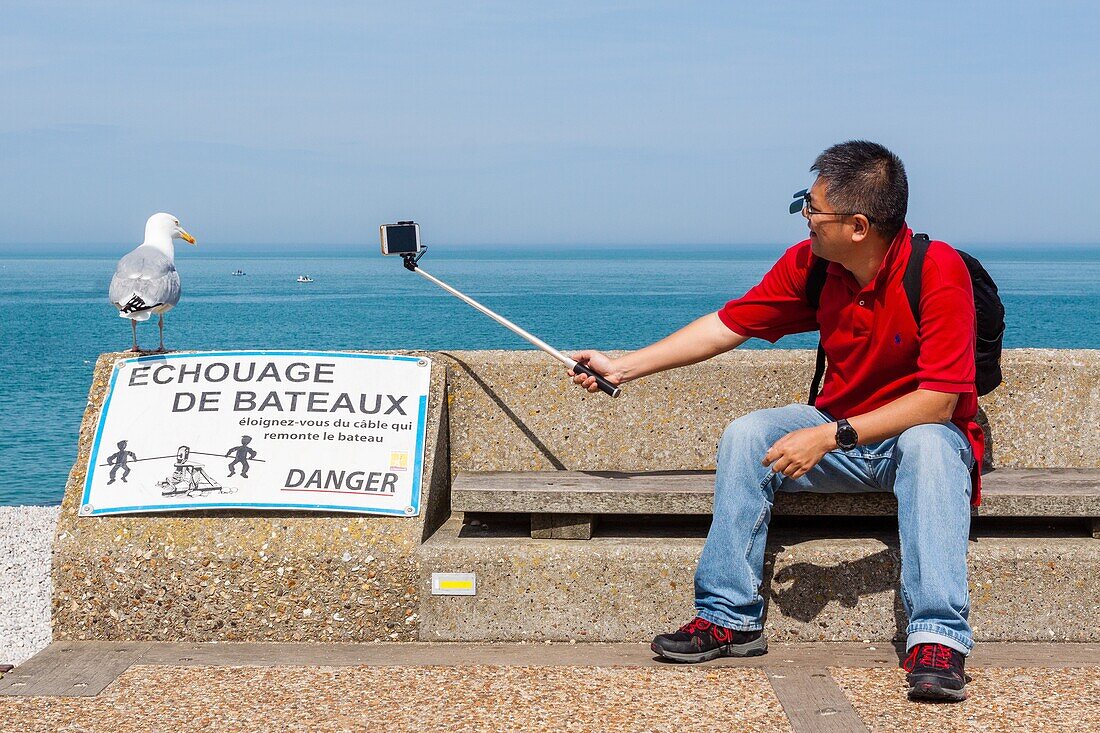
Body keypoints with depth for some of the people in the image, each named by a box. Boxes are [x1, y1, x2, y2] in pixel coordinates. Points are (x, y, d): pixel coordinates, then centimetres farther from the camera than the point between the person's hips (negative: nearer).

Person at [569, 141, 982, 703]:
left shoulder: (937, 271, -24)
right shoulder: (808, 263, -7)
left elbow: (939, 402, -28)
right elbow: (728, 325, 3)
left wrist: (831, 435, -33)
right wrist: (622, 367, 4)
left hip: (922, 432, -5)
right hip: (839, 432, 5)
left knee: (928, 445, -38)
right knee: (747, 433, -18)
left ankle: (937, 638, -39)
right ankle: (729, 617, -16)